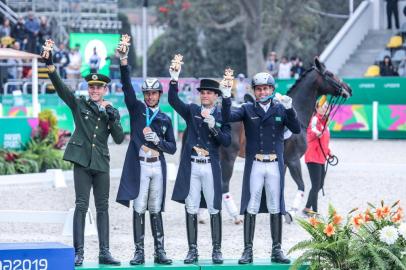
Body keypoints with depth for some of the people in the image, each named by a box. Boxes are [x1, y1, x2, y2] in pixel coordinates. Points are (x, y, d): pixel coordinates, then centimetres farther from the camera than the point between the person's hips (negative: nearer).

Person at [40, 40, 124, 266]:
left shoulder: (112, 111, 11)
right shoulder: (79, 105, 4)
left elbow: (120, 139, 5)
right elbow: (60, 86, -8)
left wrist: (112, 118, -10)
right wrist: (50, 64, -21)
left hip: (101, 163, 3)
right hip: (82, 161, -3)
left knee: (103, 207, 5)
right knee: (81, 205, -7)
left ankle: (104, 252, 8)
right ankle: (79, 252, -8)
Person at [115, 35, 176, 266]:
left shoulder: (165, 119, 12)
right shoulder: (136, 109, 6)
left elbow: (172, 148, 11)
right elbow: (127, 85, -7)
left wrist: (158, 141, -8)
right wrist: (124, 61, -18)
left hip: (157, 166, 2)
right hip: (139, 165, -2)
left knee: (156, 210, 6)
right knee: (139, 209, -4)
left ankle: (160, 251, 7)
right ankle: (139, 252, -2)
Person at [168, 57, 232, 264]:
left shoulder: (222, 115, 5)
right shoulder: (192, 111, 9)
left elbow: (227, 141, -3)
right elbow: (173, 101, -5)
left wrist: (214, 127, -17)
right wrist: (174, 80, -18)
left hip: (210, 167, -1)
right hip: (191, 167, 1)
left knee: (214, 209, 0)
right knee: (191, 209, 2)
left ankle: (217, 250, 6)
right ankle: (192, 250, 7)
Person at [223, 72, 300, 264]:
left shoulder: (281, 109, 7)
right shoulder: (248, 109, 5)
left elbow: (296, 129, -4)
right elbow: (228, 117, -11)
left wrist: (289, 109, -17)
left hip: (275, 164, 1)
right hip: (255, 164, -1)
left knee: (276, 208, 5)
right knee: (251, 208, -2)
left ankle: (277, 250, 11)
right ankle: (248, 250, 0)